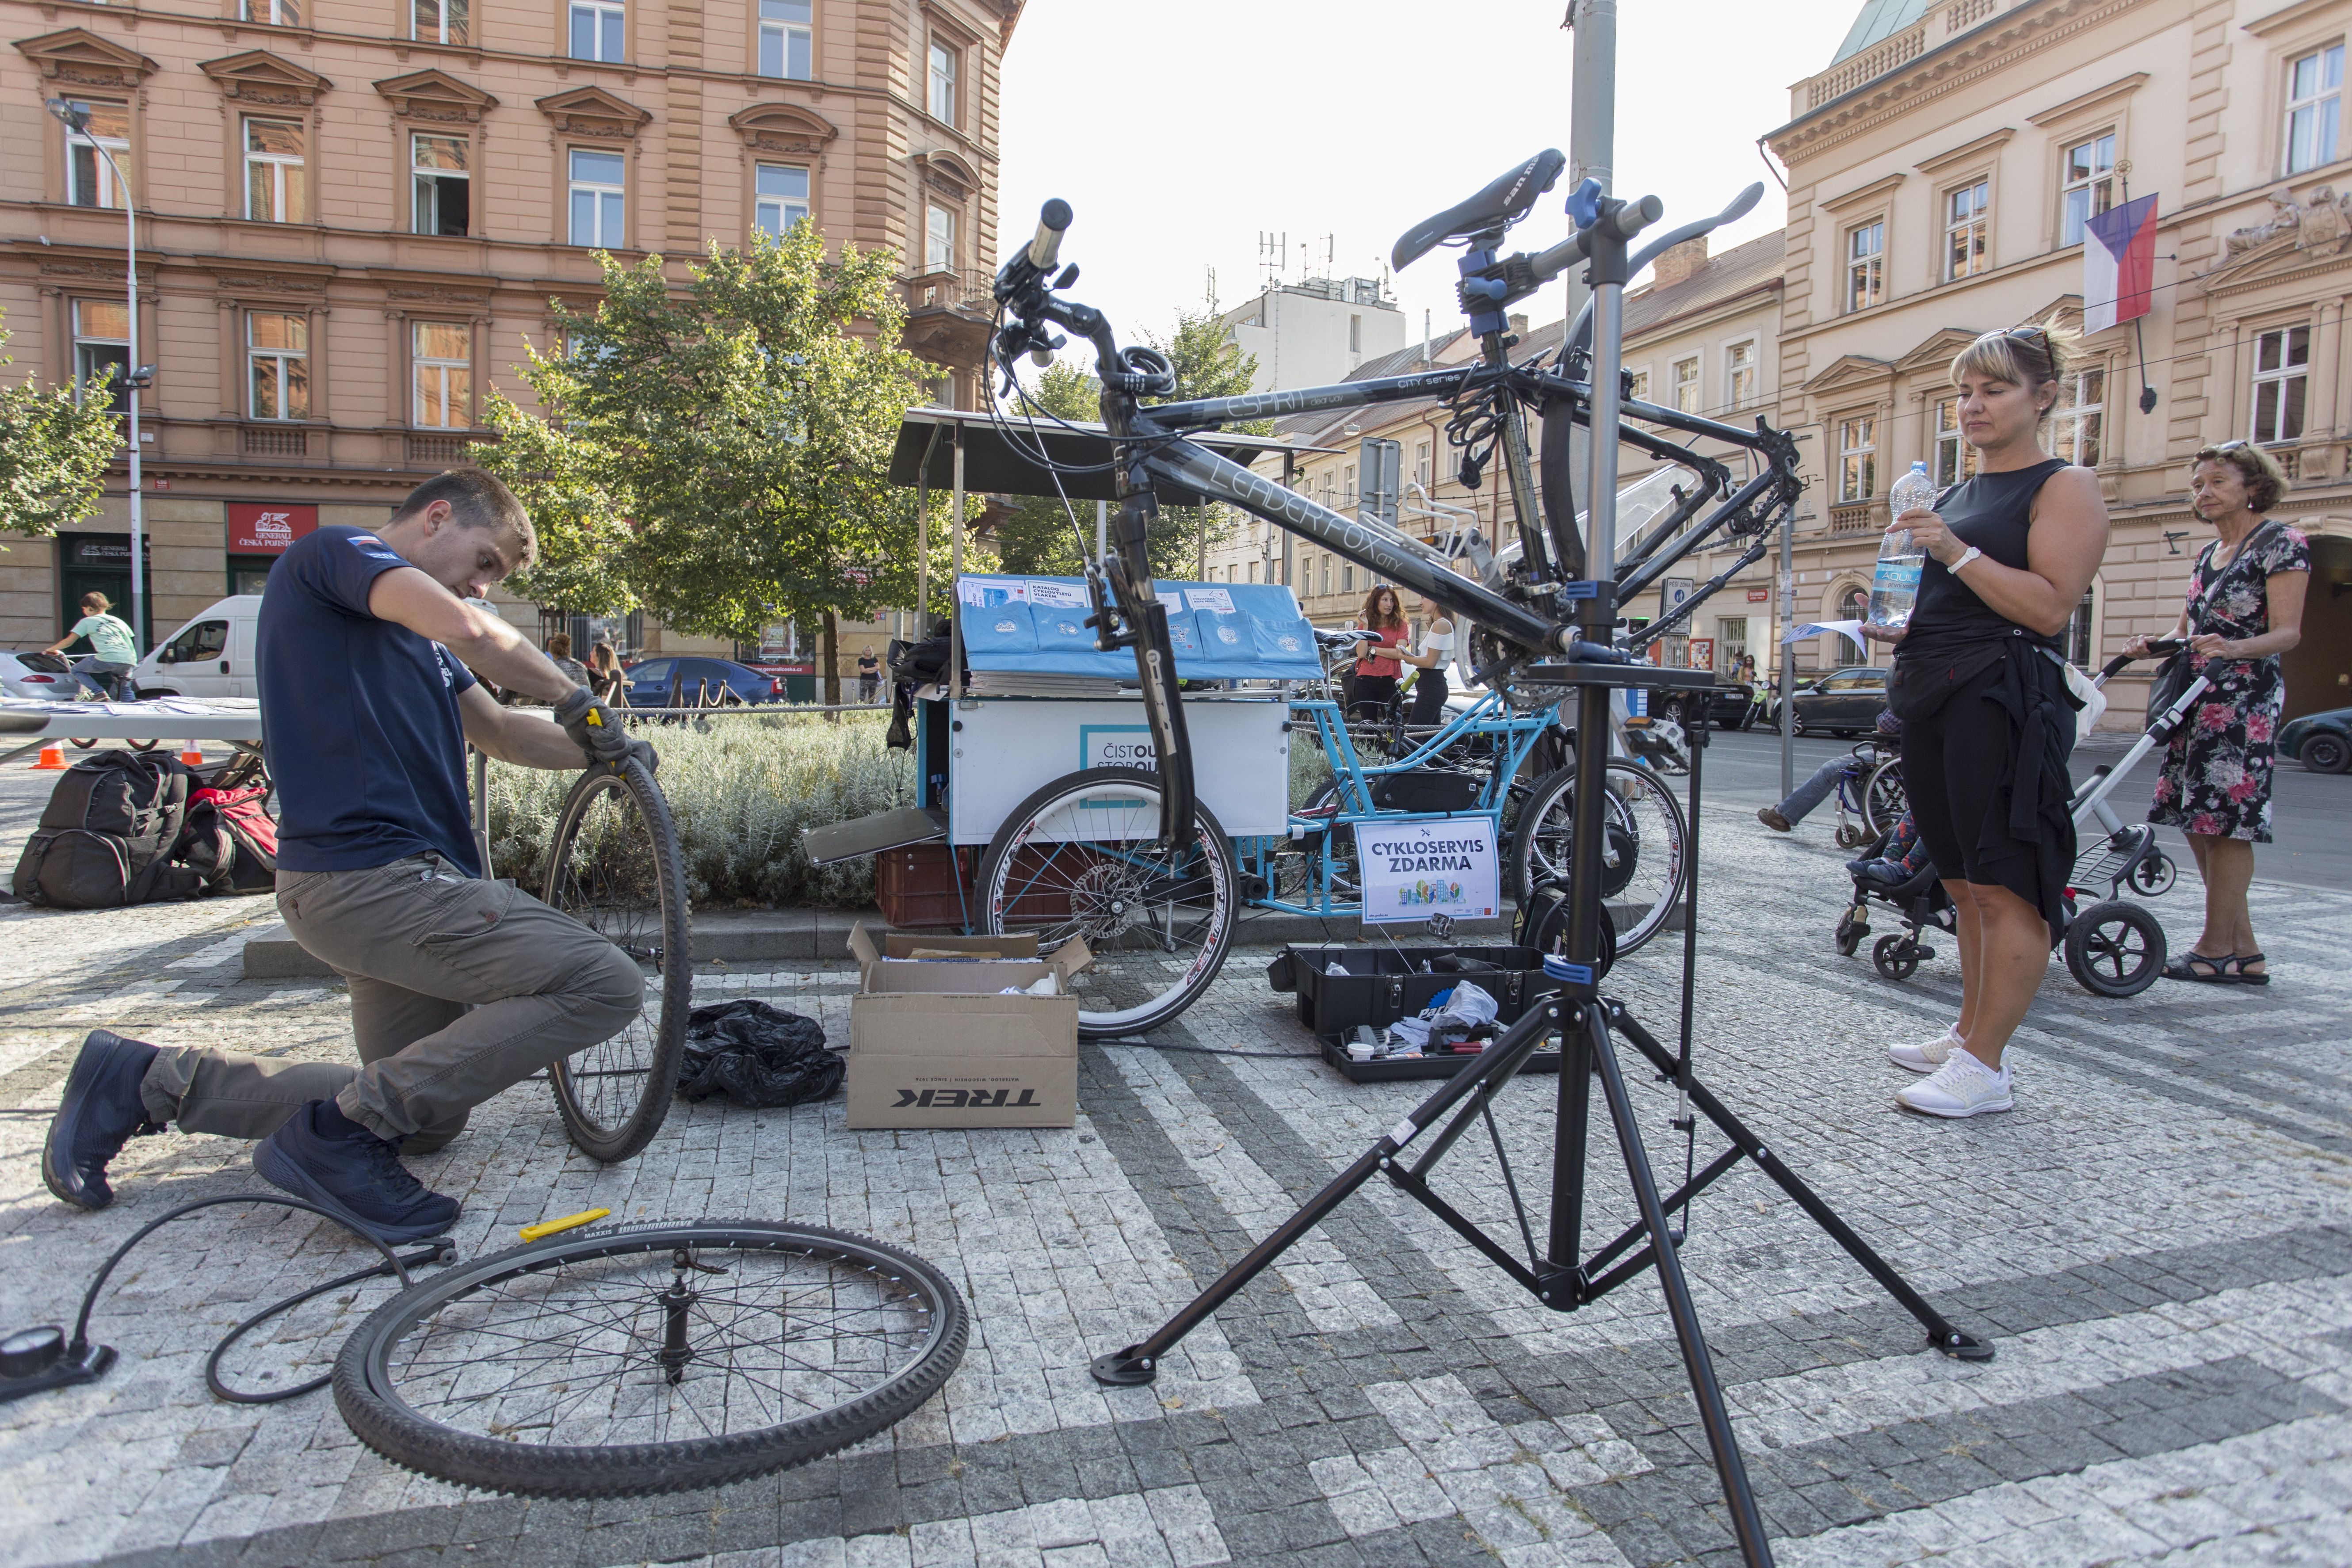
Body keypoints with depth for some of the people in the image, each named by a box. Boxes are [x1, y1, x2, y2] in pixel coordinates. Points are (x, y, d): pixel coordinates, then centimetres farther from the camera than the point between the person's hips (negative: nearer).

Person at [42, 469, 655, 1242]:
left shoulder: (411, 634, 23)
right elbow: (470, 628, -23)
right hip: (378, 877, -10)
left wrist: (592, 747, 6)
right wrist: (578, 701, -11)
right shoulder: (335, 553, -5)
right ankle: (344, 1132, -14)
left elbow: (497, 730, 23)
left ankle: (148, 1078, 21)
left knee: (425, 1117, 19)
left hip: (381, 877, 10)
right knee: (604, 982, -21)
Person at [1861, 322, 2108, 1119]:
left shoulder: (2065, 487, -2)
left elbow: (2051, 607, -15)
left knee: (2006, 887, -7)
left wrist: (1957, 551, -19)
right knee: (1966, 883, 13)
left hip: (2007, 700, -8)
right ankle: (1970, 1033, 21)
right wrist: (1894, 630, 11)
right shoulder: (1952, 496, 21)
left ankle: (1985, 1067, -4)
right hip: (1934, 694, 8)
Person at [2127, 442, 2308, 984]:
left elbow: (2287, 631, -12)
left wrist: (2233, 648, -32)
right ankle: (2244, 949, 12)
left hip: (2244, 700, -8)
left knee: (2225, 820, -8)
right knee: (2196, 818, 5)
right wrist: (2151, 645, -4)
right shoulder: (2209, 554, 20)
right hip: (2198, 696, 8)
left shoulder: (2282, 544, -4)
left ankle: (2215, 948, -1)